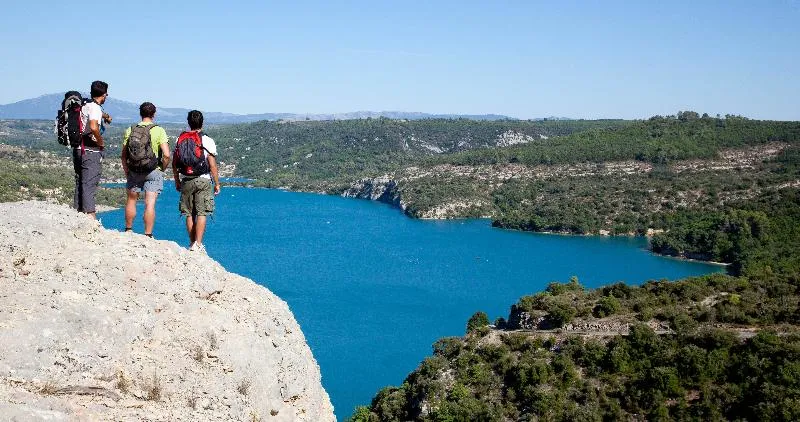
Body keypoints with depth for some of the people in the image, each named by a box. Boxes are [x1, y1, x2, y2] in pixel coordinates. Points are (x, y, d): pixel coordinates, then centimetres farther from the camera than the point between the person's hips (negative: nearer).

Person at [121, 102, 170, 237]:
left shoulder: (130, 130, 1)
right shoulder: (159, 131, -9)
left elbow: (124, 155, 4)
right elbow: (166, 155, -16)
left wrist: (127, 172, 15)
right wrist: (162, 169, 1)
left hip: (134, 171, 3)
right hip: (153, 171, -3)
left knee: (131, 200, 19)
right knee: (150, 204, -1)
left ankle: (128, 231, 30)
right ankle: (148, 235, 0)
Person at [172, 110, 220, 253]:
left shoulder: (180, 140, 6)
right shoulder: (207, 141, -7)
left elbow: (174, 163, 8)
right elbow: (212, 166, -8)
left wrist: (177, 181, 19)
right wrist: (217, 184, 0)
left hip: (186, 181, 4)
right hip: (202, 180, -4)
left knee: (189, 214, 10)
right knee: (201, 213, -3)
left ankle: (192, 243, 14)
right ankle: (198, 244, -9)